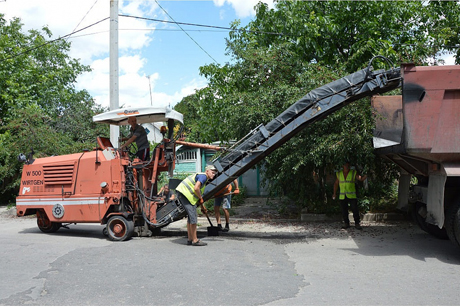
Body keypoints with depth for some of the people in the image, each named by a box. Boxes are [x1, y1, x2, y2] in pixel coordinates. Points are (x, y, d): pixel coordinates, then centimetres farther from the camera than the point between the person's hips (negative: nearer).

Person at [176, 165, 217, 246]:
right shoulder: (203, 176, -7)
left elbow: (198, 193, 29)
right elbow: (196, 188, -21)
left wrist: (202, 206, 29)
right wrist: (201, 198, -4)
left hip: (182, 193, 11)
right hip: (185, 193, -11)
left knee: (190, 216, 16)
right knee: (193, 216, -8)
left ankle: (190, 239, 21)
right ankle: (195, 240, -3)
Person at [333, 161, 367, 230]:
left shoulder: (353, 173, -1)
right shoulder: (339, 174, 6)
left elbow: (361, 179, -11)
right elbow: (336, 184, 12)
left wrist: (365, 176, -33)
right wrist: (334, 193, 3)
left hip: (352, 195, -2)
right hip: (342, 196, 2)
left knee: (355, 210, -6)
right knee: (344, 211, 3)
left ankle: (357, 224, 5)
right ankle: (346, 224, 15)